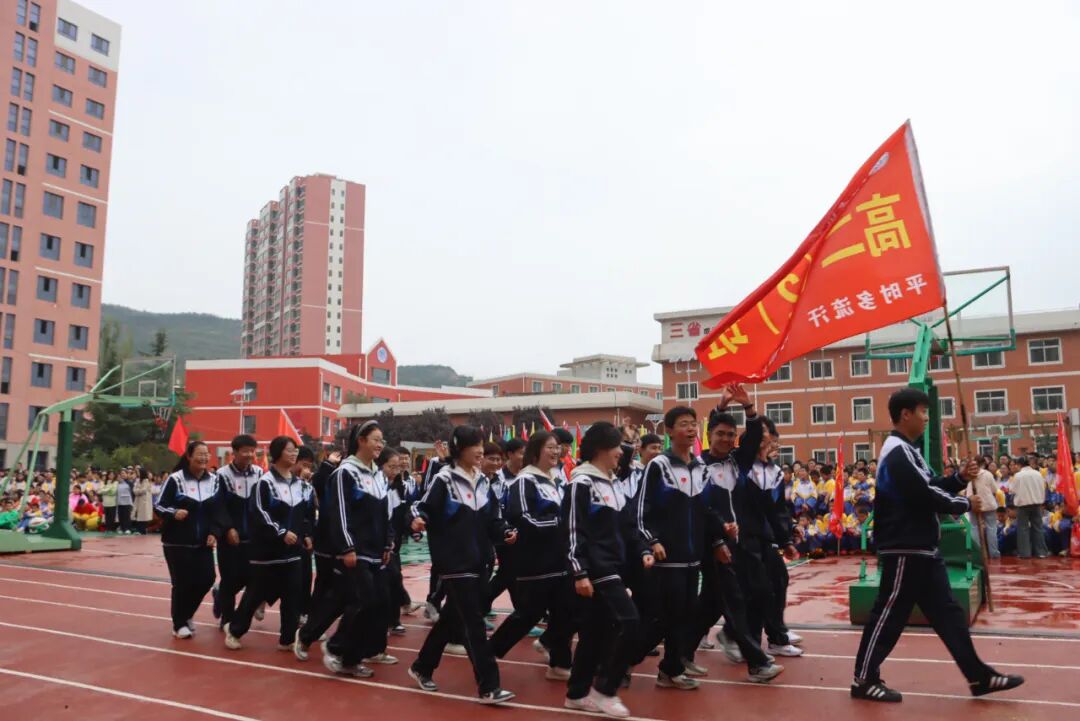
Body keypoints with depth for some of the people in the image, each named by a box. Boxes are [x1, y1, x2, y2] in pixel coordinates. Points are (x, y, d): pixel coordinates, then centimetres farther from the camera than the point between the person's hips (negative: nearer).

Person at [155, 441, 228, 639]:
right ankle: (179, 624, 20)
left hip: (203, 542, 4)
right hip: (177, 543, -4)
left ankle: (187, 615, 28)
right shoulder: (175, 479, -8)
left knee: (206, 579, 1)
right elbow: (159, 506, -8)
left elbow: (219, 510, 6)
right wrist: (173, 513, -28)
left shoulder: (214, 480, 6)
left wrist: (214, 533, -7)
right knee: (182, 583, -1)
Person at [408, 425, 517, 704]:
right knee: (474, 623, -7)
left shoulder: (483, 482, 9)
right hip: (454, 562, -7)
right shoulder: (444, 479, -9)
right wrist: (418, 520, -33)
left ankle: (422, 668, 34)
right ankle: (489, 687, -1)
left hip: (478, 561, 7)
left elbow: (492, 519, 11)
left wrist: (505, 533, -7)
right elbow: (422, 508, -12)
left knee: (452, 617, 16)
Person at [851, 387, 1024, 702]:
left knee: (946, 611, 14)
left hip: (922, 549, 10)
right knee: (889, 614, -3)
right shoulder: (898, 452, -17)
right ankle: (864, 679, 6)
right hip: (905, 550, -10)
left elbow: (931, 488, 17)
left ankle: (979, 676, 23)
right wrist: (965, 505, -7)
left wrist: (960, 478, 1)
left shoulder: (907, 451, 16)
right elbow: (925, 496, -21)